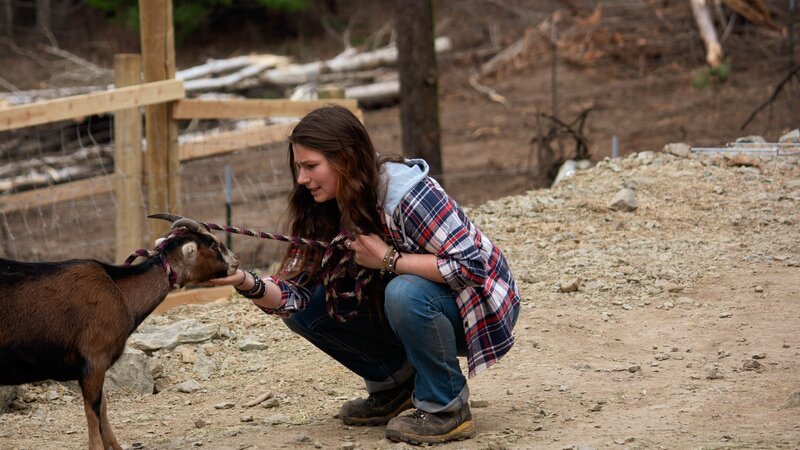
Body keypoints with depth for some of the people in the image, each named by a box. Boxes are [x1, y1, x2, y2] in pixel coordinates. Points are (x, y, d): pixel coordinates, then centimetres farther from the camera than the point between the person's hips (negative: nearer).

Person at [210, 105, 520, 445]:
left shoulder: (408, 194, -27)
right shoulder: (324, 212, -6)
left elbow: (471, 267, -31)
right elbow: (294, 293, -11)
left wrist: (388, 260, -31)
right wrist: (246, 283, -31)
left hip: (478, 306, -7)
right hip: (411, 313, 7)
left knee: (405, 293, -37)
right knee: (306, 311, -8)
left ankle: (446, 407, -16)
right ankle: (394, 385, 8)